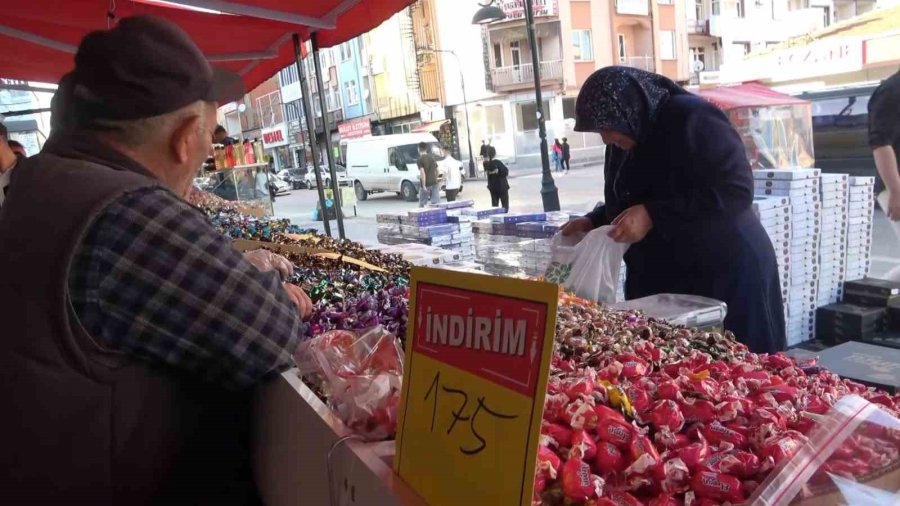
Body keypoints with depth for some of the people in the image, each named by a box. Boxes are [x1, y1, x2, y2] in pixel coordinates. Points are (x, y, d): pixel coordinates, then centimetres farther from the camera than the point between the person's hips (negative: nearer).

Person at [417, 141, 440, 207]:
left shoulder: (419, 160, -9)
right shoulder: (432, 158, 10)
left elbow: (422, 173, -18)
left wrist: (424, 186, -18)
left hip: (426, 184, -4)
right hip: (434, 183, 5)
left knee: (422, 204, 9)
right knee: (436, 203, 2)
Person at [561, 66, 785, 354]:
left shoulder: (692, 120, -16)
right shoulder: (625, 142, 9)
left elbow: (736, 191, -23)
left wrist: (652, 216, -27)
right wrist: (594, 222, 3)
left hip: (725, 277, -7)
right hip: (658, 283, 8)